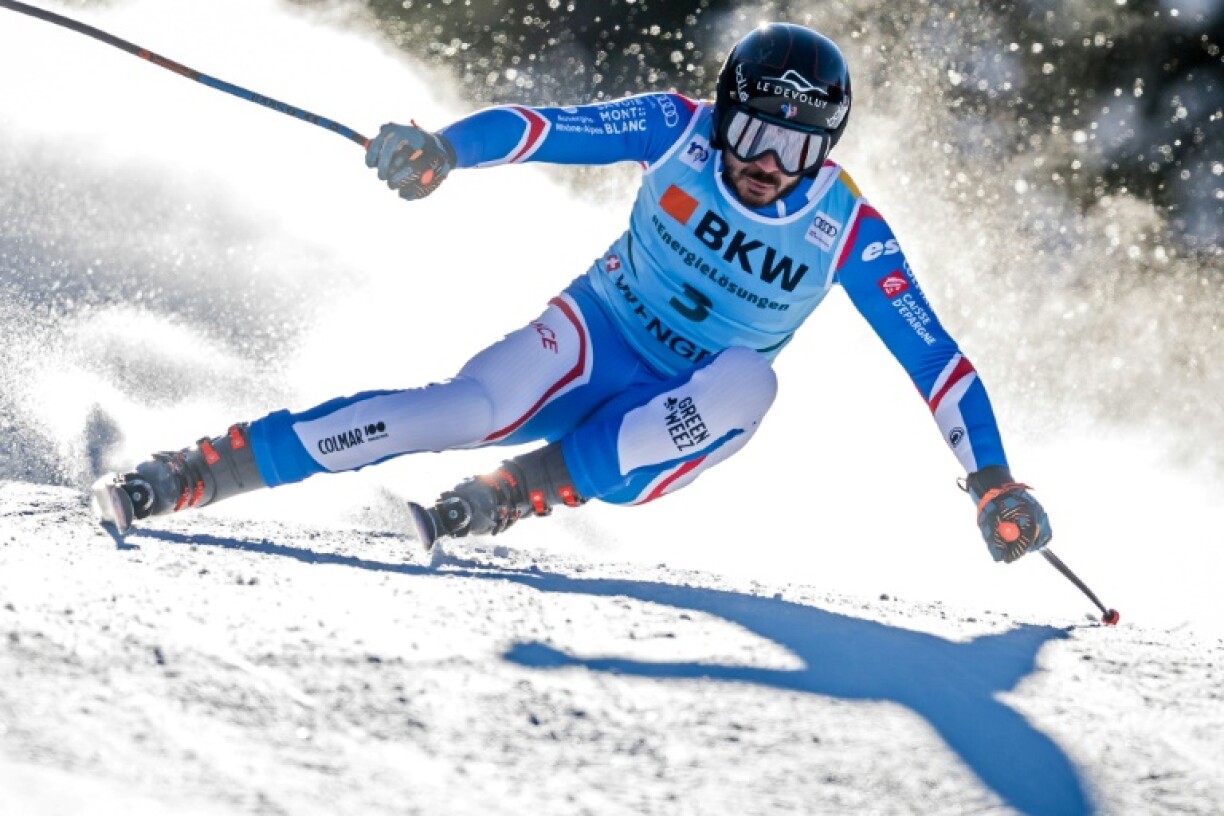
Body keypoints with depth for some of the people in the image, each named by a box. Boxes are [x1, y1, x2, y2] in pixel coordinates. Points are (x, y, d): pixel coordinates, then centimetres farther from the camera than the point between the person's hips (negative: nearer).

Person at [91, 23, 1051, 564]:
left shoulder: (848, 232, -14)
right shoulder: (679, 131, -13)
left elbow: (935, 358, -12)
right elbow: (546, 128, -17)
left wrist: (993, 481, -19)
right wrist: (441, 148, -36)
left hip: (683, 423, 1)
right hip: (595, 342, -1)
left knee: (748, 380, -34)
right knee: (468, 408, -31)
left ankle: (518, 493, -32)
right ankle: (202, 470, -31)